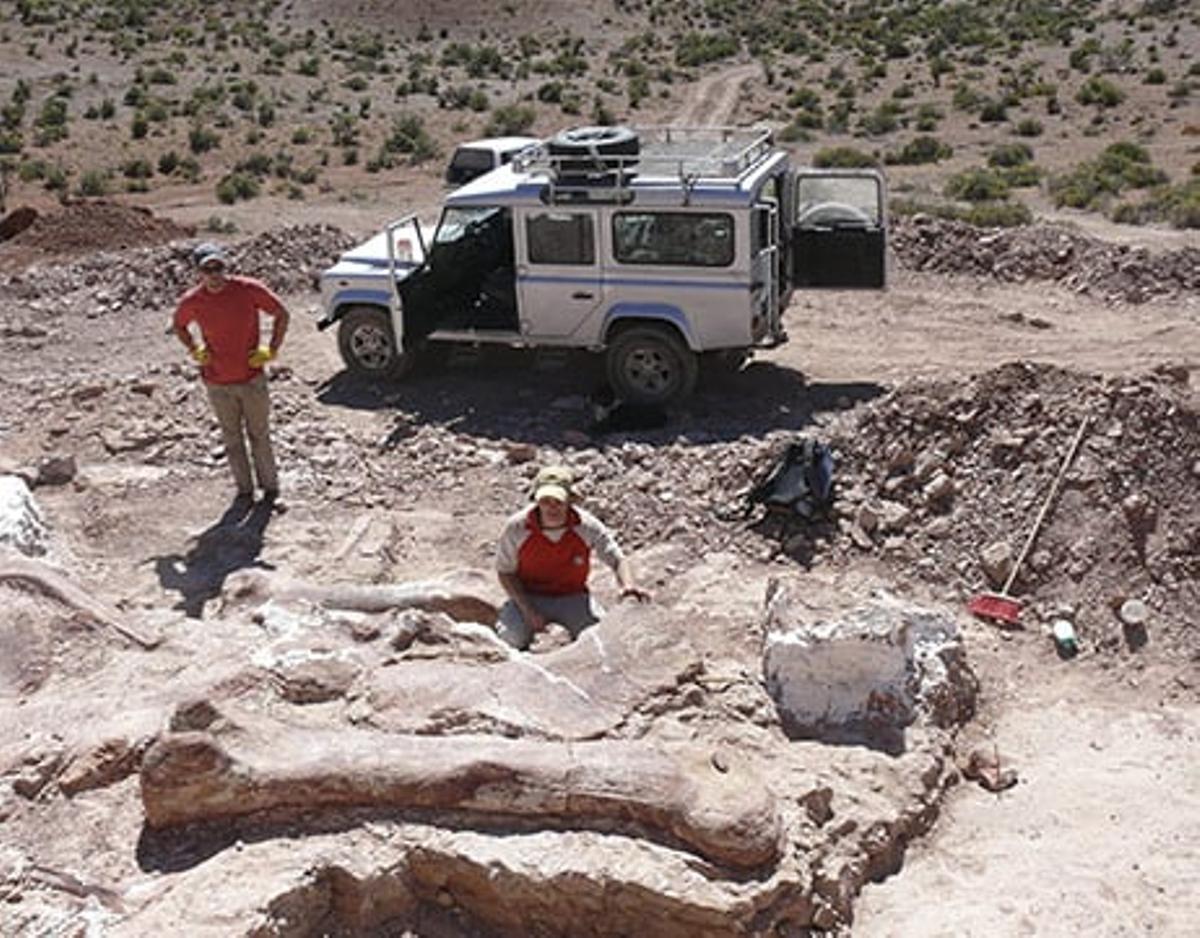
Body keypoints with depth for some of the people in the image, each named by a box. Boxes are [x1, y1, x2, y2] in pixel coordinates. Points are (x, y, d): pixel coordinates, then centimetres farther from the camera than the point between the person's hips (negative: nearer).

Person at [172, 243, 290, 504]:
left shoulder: (249, 290, -14)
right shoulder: (191, 301, -9)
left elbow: (282, 315, -2)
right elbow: (178, 326, 13)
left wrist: (272, 350, -5)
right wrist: (195, 351, 3)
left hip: (252, 379, -1)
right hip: (217, 383, 2)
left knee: (259, 435, 9)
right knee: (232, 439, 13)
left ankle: (270, 486, 23)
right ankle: (244, 489, 26)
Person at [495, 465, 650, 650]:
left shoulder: (587, 526, -17)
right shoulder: (516, 527, -18)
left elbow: (618, 560, -12)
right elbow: (505, 572, -7)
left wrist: (629, 586, -35)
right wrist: (528, 611, -19)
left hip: (572, 597, 1)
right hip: (529, 596, -1)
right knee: (511, 638, -28)